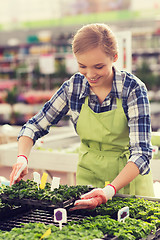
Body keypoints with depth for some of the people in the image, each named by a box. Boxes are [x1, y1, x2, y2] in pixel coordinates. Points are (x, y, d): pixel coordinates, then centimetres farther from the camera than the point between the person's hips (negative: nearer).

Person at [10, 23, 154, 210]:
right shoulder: (73, 87, -8)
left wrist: (110, 190, -39)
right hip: (88, 178, 2)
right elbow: (35, 126, 0)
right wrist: (22, 157, -20)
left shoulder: (133, 88, -18)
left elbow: (141, 152, -24)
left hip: (130, 178, -2)